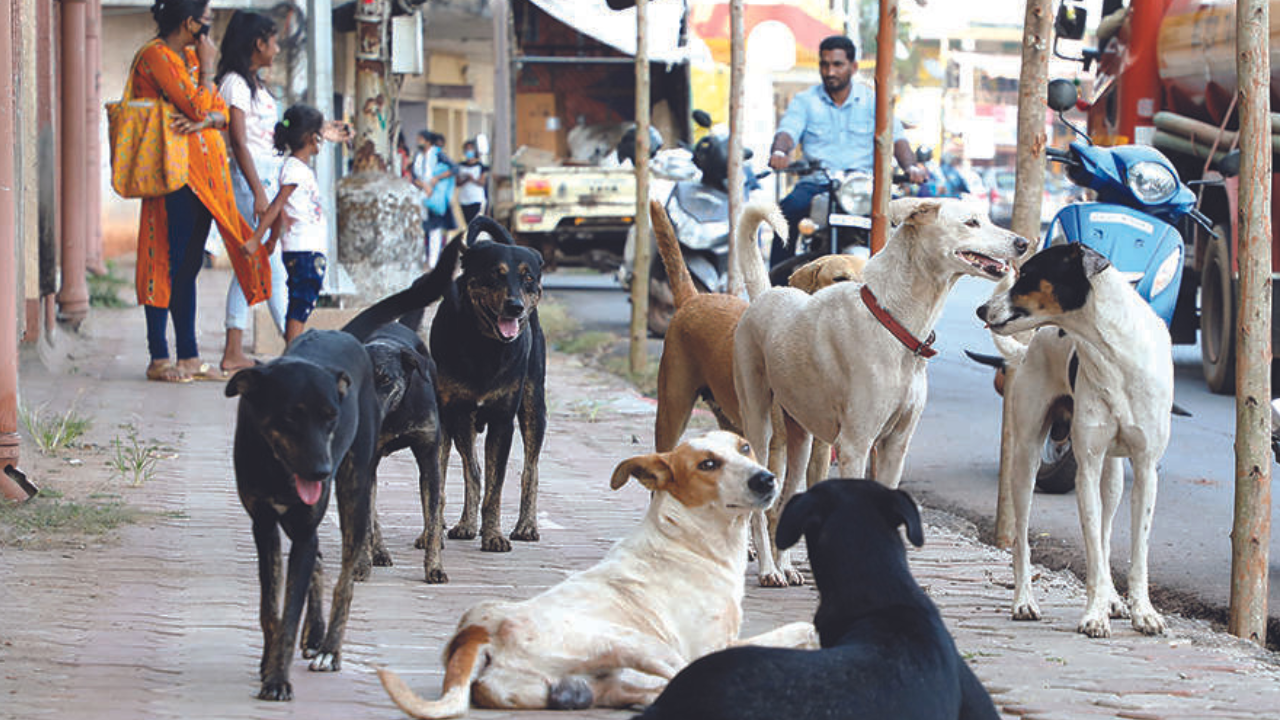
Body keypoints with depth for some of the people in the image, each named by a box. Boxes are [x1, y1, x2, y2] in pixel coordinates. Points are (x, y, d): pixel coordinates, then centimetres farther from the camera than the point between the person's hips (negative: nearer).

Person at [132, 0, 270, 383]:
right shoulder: (156, 56, -10)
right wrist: (207, 67, -3)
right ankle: (159, 359, -5)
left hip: (204, 175, 9)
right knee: (169, 264, -8)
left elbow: (221, 112, 11)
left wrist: (204, 120, -10)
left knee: (188, 266, 10)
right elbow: (199, 106, -16)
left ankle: (189, 357, 12)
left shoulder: (189, 56, 18)